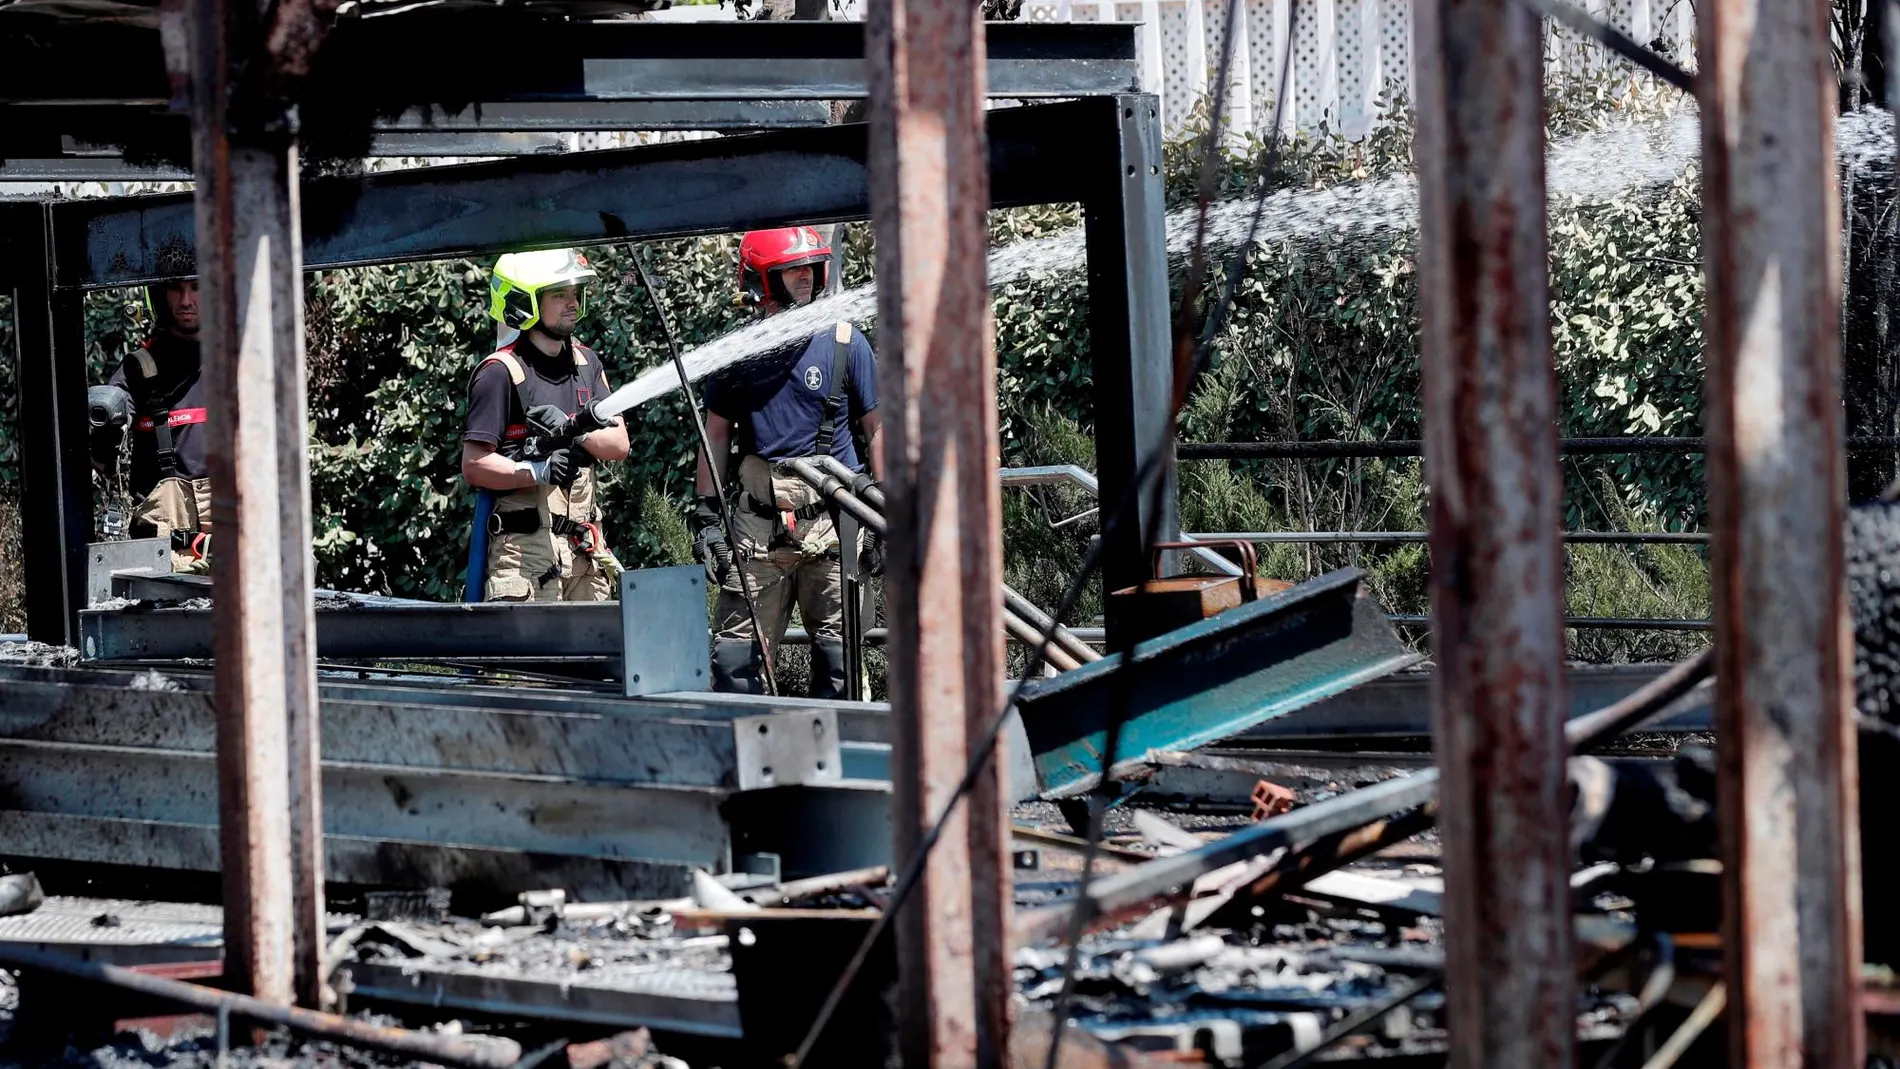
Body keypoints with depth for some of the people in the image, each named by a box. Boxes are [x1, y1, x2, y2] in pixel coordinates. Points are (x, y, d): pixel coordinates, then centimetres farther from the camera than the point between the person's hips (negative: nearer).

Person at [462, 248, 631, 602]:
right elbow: (474, 466, -11)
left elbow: (618, 443, 8)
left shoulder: (585, 362, 16)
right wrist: (538, 472, -24)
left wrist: (573, 431, -11)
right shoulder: (501, 372, -7)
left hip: (585, 547, 7)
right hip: (525, 546, -7)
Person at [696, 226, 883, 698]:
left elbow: (878, 428, 5)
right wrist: (706, 515, 8)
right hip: (757, 522, 1)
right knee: (735, 656, -3)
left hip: (831, 519, -1)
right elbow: (716, 434, 15)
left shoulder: (844, 342, 2)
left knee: (837, 653, 3)